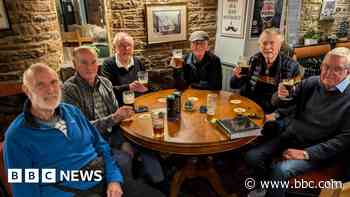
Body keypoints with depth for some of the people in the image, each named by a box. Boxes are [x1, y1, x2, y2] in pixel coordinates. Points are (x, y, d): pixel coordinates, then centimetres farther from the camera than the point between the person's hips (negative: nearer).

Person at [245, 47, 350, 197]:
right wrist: (280, 95, -16)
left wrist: (306, 153, -19)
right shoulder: (311, 83, 3)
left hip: (316, 151, -4)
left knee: (280, 170, -29)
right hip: (289, 137, 5)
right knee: (252, 157, -12)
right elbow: (278, 104, 10)